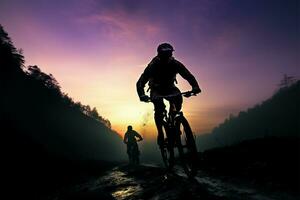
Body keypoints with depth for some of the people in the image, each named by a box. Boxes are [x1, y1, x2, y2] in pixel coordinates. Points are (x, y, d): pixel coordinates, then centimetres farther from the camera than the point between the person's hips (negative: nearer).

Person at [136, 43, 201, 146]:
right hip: (156, 90, -2)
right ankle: (160, 132, -15)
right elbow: (140, 82, -27)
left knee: (178, 97, -30)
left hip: (169, 88, 2)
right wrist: (142, 95, -46)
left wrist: (195, 86, -38)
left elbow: (188, 76, -18)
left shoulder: (175, 64, -19)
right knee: (159, 107, -31)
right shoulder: (153, 65, -24)